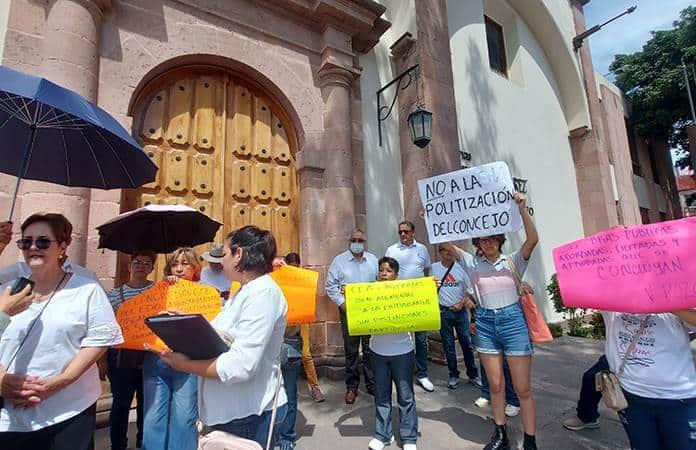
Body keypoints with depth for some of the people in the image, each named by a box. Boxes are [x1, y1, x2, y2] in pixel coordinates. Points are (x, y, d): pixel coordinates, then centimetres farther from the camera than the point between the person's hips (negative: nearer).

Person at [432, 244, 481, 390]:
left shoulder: (460, 267, 1)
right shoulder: (434, 268, -2)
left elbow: (469, 289, 5)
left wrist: (462, 302, -6)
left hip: (460, 311, 1)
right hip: (443, 311, -1)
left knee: (467, 343, 7)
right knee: (448, 345, 9)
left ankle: (473, 374, 23)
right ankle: (453, 375, 23)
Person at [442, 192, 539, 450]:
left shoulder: (513, 261, 0)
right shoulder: (473, 263, 4)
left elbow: (533, 239, -17)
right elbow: (445, 242, 0)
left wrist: (522, 208, -24)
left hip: (513, 320, -2)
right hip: (485, 323, 2)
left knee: (523, 388, 6)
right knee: (495, 385, 13)